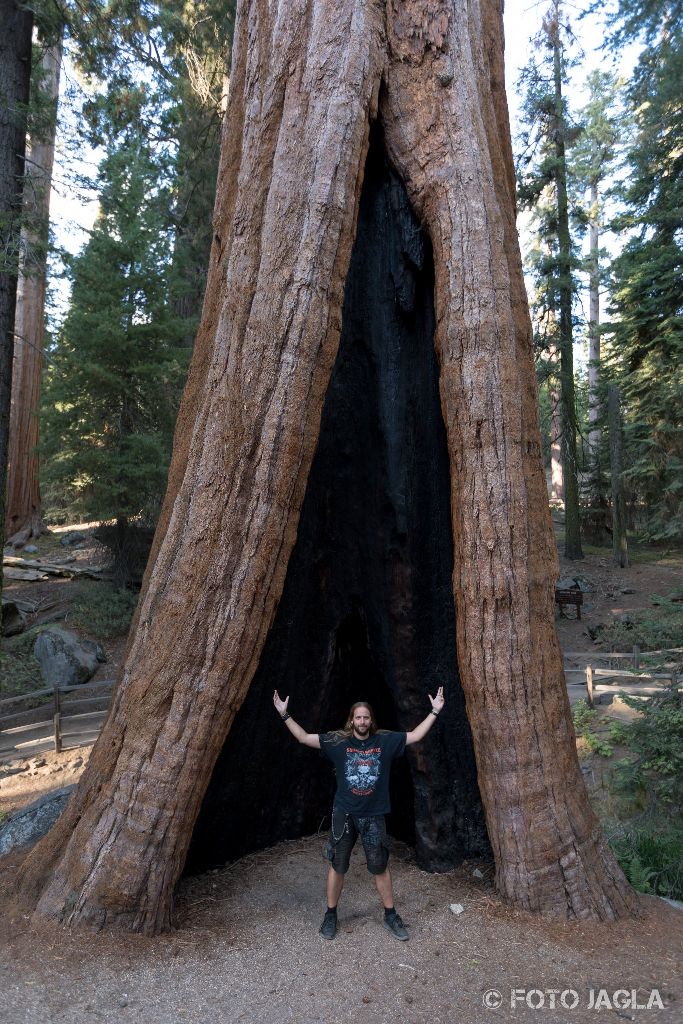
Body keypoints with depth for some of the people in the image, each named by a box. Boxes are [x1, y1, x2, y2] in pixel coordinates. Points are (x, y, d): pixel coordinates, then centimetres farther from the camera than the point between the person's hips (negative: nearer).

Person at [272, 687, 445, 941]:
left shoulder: (385, 741, -3)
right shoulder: (337, 741, -5)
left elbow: (416, 736, 0)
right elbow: (304, 738, -7)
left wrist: (435, 712, -4)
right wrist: (284, 715, -14)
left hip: (374, 815, 0)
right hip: (344, 814, 0)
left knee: (380, 866, 10)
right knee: (337, 865, 10)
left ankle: (390, 915, 29)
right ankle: (331, 915, 29)